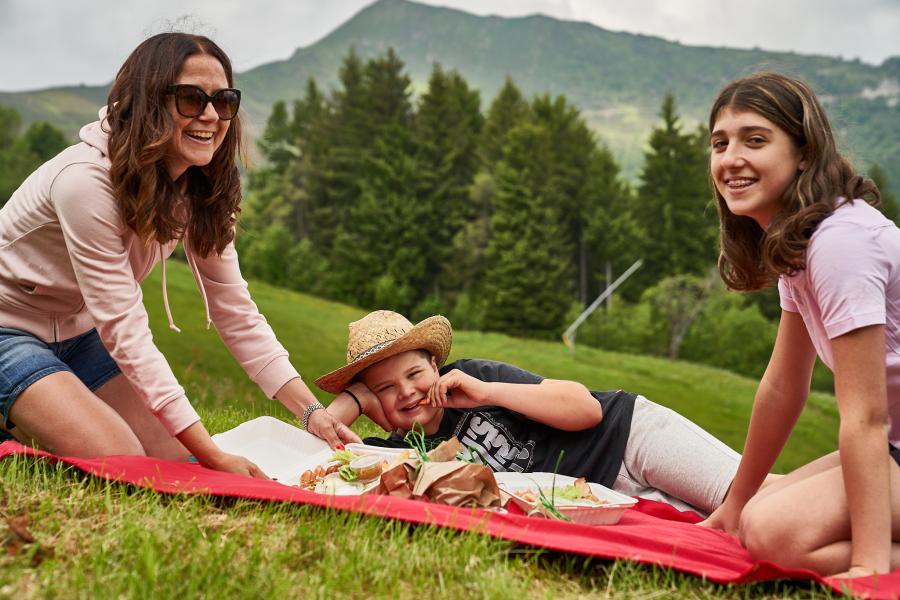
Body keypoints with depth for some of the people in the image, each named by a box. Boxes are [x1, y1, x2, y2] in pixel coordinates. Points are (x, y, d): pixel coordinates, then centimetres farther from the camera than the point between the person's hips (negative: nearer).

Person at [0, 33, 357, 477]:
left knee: (180, 460, -4)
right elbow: (125, 332, -33)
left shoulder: (198, 191, -8)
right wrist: (214, 457, -36)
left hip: (78, 334, 7)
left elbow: (236, 312, -8)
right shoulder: (85, 182, -31)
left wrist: (312, 411, -20)